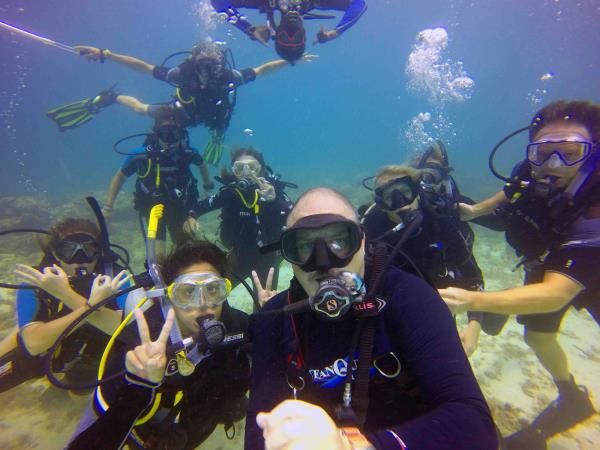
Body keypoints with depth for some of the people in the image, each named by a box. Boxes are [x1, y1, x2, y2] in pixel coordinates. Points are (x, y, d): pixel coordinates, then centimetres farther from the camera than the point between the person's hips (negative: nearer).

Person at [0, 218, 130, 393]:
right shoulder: (36, 282, -27)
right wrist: (91, 303, -48)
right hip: (43, 351, -1)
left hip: (93, 351, 1)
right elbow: (34, 343, -38)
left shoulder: (112, 275, -29)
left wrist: (67, 295, -48)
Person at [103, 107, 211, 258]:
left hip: (179, 208, 2)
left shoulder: (188, 153, -21)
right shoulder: (142, 155, -24)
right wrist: (107, 206, -7)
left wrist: (207, 184, 21)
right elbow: (120, 176, -4)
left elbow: (201, 164, 5)